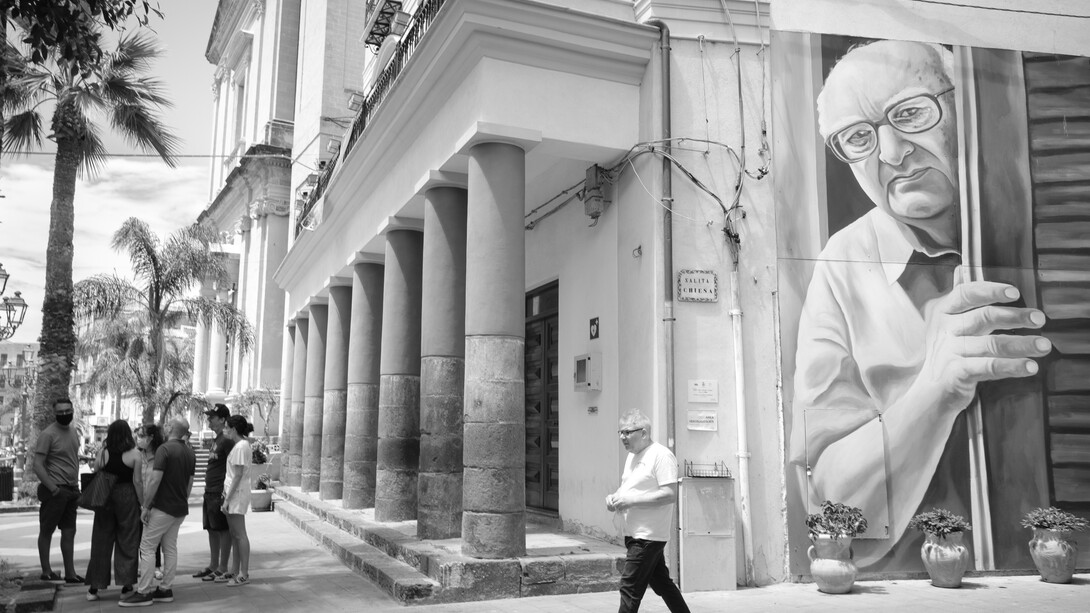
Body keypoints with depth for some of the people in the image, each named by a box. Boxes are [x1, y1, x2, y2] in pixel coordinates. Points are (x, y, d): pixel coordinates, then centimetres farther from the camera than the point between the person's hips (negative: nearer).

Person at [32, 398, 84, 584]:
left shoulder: (73, 431, 11)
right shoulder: (48, 434, -11)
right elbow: (38, 466, -15)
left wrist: (76, 486, 12)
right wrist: (53, 489, -18)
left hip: (71, 490, 7)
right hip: (55, 490, -7)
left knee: (69, 532, 8)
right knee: (46, 531, 5)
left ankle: (70, 574, 11)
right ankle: (46, 572, 14)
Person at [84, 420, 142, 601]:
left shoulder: (103, 453, 0)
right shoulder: (134, 454, -7)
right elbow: (137, 481, -8)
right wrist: (142, 503, -2)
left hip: (105, 498, 2)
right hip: (127, 497, -2)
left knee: (101, 541, 10)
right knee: (127, 542, 6)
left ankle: (94, 587, 14)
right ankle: (126, 586, 8)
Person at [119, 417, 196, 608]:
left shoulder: (165, 449, -15)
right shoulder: (190, 453, 9)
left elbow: (155, 480, -20)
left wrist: (146, 506, -14)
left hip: (162, 508, -8)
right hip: (180, 509, 8)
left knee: (147, 547, -2)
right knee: (170, 548, 12)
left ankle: (143, 593, -2)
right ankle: (166, 590, 14)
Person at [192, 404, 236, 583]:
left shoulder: (227, 441, -14)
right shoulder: (216, 440, 15)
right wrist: (208, 489, 19)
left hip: (220, 493, -9)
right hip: (210, 492, 9)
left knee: (222, 530, -2)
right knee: (212, 530, 14)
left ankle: (223, 569, 5)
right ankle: (213, 566, 24)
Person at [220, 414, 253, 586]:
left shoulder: (241, 446, -16)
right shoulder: (240, 445, 13)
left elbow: (238, 475, -18)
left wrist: (228, 498, -17)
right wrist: (226, 494, 14)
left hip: (237, 493, -10)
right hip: (233, 492, 10)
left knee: (240, 534, -5)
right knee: (234, 534, 14)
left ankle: (244, 575, 0)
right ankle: (236, 570, 22)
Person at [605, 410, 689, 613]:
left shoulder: (661, 455, -14)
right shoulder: (632, 455, 14)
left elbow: (670, 494, -21)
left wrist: (631, 500, -22)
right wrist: (614, 496, 1)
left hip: (649, 535, -9)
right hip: (633, 533, 9)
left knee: (630, 587, -8)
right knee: (661, 583, 17)